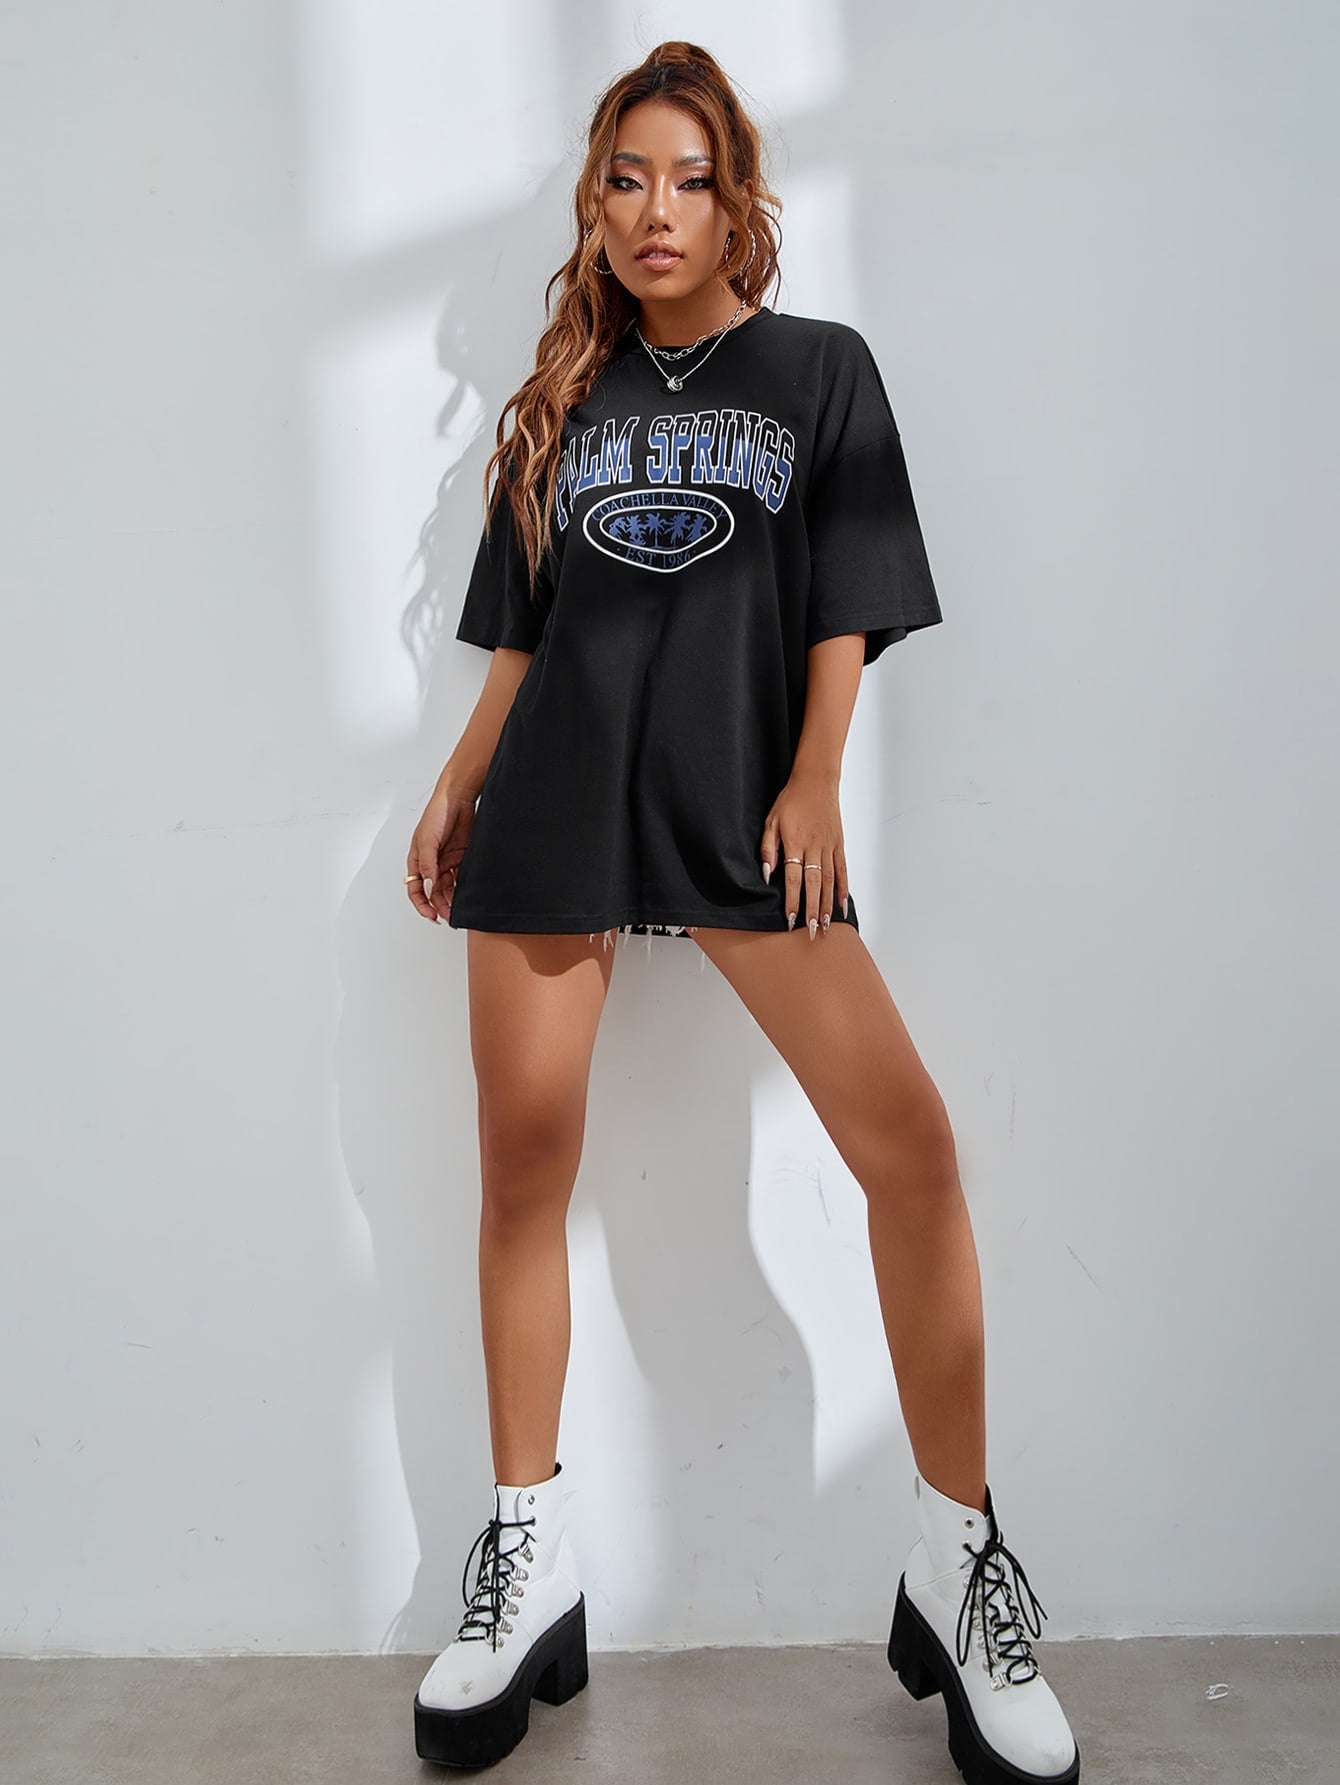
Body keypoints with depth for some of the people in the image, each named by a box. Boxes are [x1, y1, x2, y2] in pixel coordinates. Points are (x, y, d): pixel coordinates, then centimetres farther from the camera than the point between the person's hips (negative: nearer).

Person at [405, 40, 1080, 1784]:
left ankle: (959, 1563, 4)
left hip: (741, 807, -2)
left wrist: (812, 786, -6)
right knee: (523, 1165, 1)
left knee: (911, 1144, -15)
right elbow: (522, 634, 18)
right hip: (553, 807, 3)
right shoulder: (563, 399, 19)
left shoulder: (820, 367, 13)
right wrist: (458, 787, 12)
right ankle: (530, 1562, 18)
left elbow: (846, 608, 5)